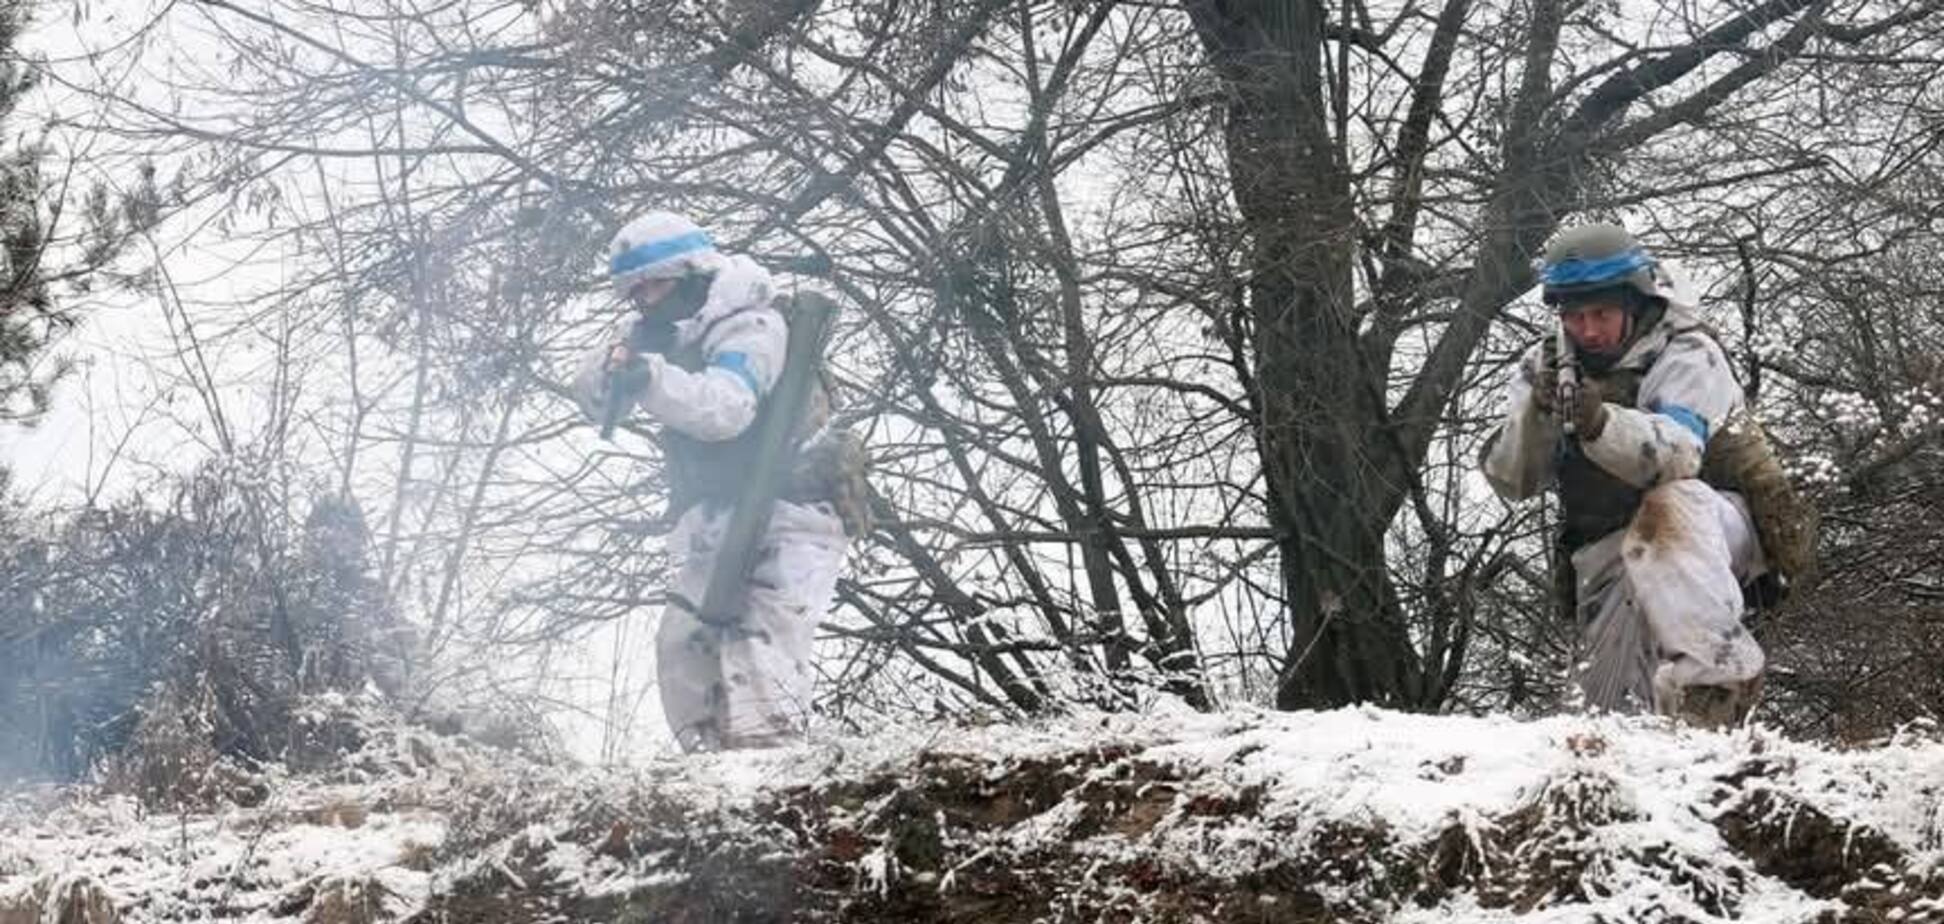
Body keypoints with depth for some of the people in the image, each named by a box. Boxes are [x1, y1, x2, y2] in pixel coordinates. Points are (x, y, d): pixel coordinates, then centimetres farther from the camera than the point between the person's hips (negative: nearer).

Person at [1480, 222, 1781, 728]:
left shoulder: (1687, 356, -11)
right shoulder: (1544, 367, 3)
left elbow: (1675, 454, -31)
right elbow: (1511, 482, -10)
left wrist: (1600, 422, -50)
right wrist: (1538, 412, -30)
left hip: (1711, 523, -4)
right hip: (1609, 551, 4)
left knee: (1669, 504, -39)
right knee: (1615, 706, -15)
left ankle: (1714, 668, -48)